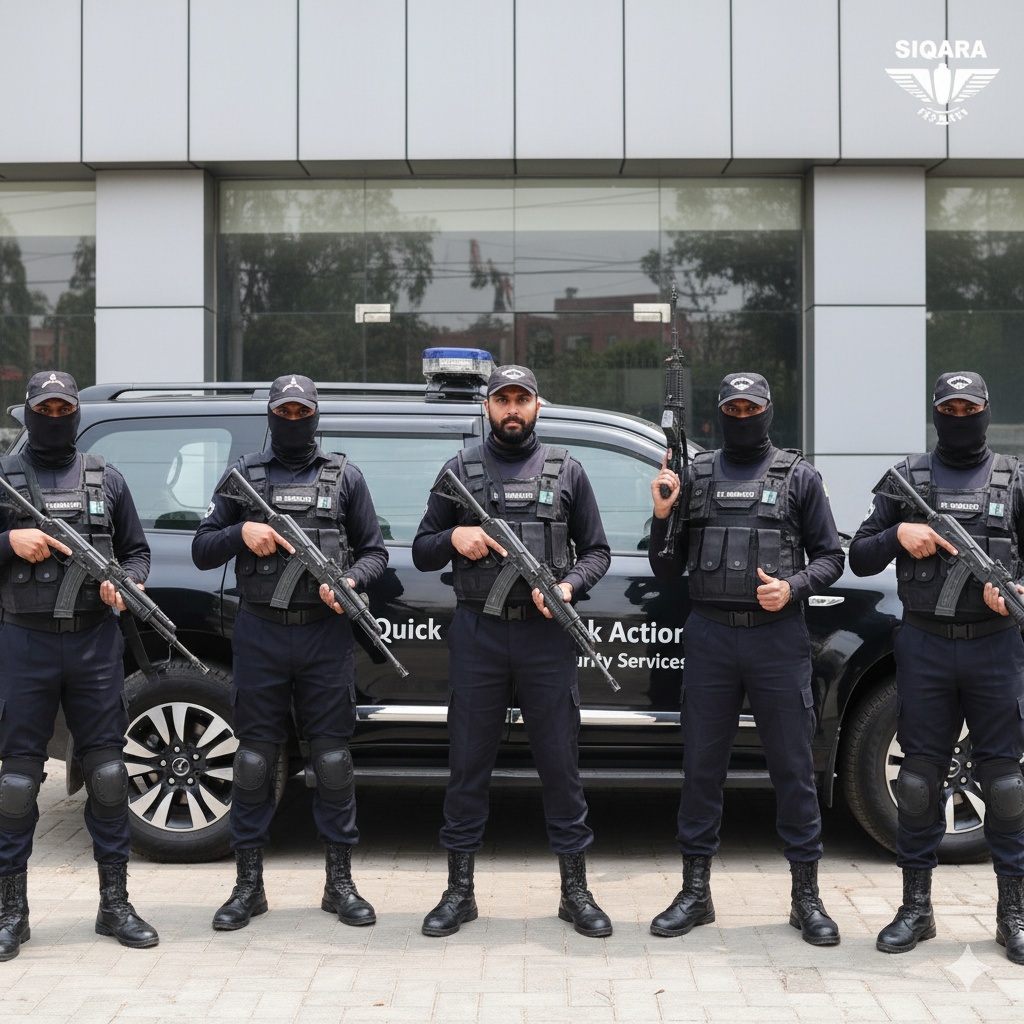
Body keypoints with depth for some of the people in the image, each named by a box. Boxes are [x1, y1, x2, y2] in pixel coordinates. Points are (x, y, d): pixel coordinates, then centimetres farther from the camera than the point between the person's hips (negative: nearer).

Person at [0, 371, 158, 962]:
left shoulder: (105, 479, 11)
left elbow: (137, 549, 13)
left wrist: (127, 584, -6)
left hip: (95, 641, 2)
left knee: (108, 770, 3)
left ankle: (115, 902, 14)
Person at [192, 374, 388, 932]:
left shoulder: (344, 476, 8)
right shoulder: (244, 475, 9)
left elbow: (375, 550, 9)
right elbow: (202, 550, 8)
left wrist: (352, 582, -11)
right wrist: (241, 533, -12)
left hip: (327, 636, 0)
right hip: (260, 635, 0)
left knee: (333, 759, 3)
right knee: (254, 759, 4)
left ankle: (339, 882, 14)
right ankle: (248, 885, 15)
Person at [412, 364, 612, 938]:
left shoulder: (566, 471, 9)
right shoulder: (460, 471, 10)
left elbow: (597, 550, 9)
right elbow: (422, 553, 11)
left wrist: (569, 586, -10)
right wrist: (454, 538, -10)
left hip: (546, 636, 0)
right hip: (477, 635, 1)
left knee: (561, 763, 4)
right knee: (469, 765, 5)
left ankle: (576, 889, 15)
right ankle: (460, 891, 16)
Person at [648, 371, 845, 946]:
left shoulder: (798, 476, 6)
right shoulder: (695, 476, 10)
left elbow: (830, 556, 6)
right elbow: (666, 570, 10)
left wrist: (793, 587, -12)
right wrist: (662, 515, -6)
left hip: (778, 639, -2)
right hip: (710, 638, 2)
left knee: (793, 768, 2)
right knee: (702, 768, 6)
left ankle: (807, 896, 13)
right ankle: (696, 892, 17)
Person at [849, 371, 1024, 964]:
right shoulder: (907, 479, 8)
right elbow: (859, 559, 9)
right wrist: (898, 534, -10)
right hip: (924, 647, 1)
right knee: (921, 774, 5)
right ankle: (916, 908, 14)